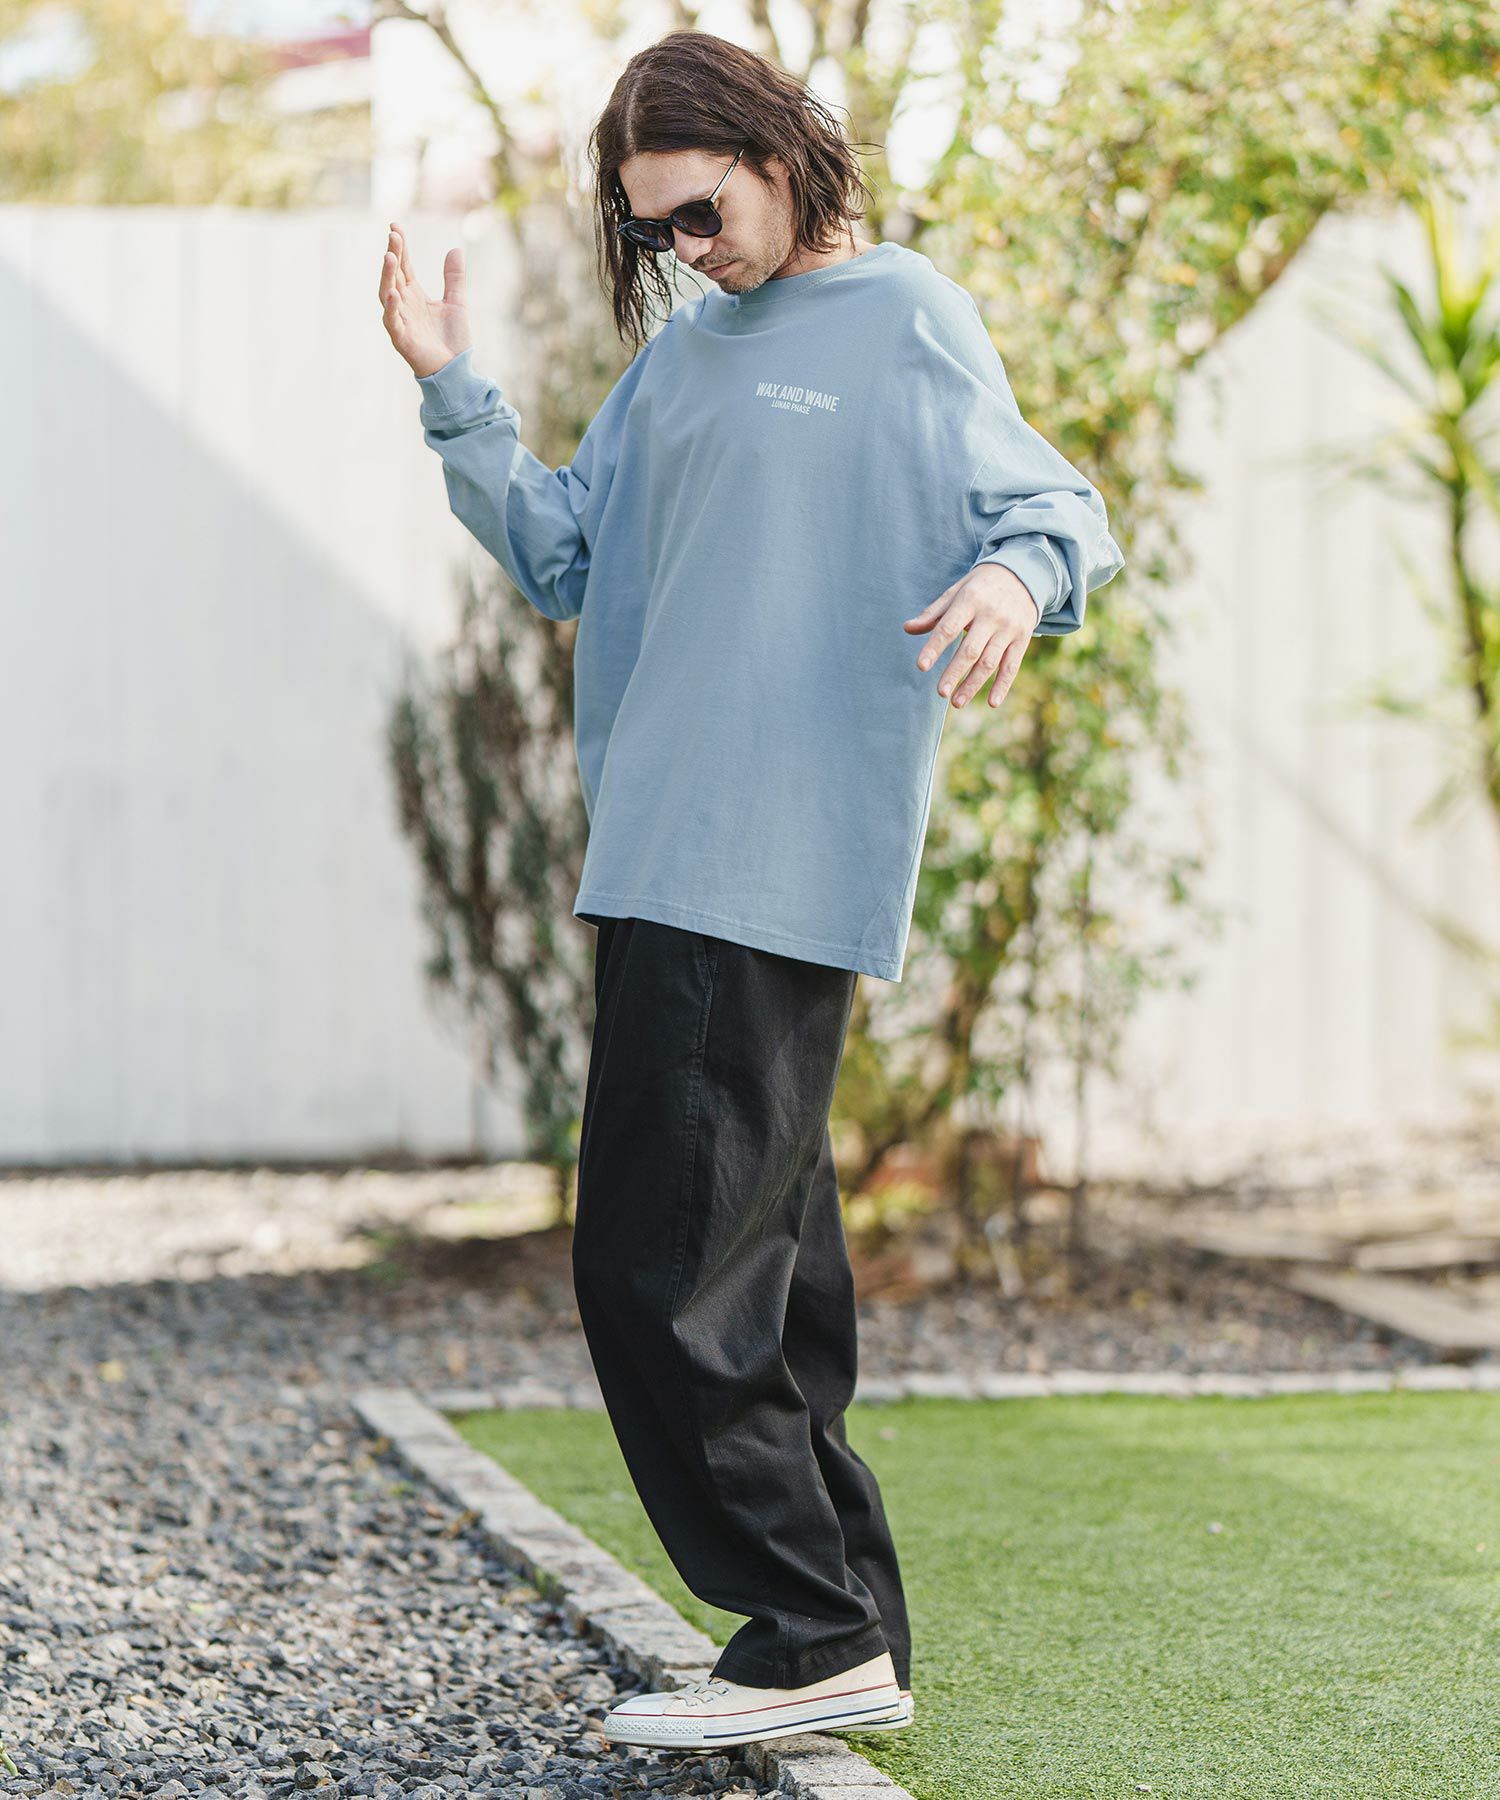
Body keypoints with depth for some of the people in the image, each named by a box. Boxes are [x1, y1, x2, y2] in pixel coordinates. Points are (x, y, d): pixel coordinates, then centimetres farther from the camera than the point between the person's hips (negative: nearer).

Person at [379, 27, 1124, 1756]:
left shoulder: (907, 323, -2)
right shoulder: (681, 354, 19)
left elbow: (1057, 506, -7)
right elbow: (562, 558, 20)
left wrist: (1020, 573, -29)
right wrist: (453, 396, 10)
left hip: (782, 872, -8)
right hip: (665, 861, 8)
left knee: (663, 1269, -11)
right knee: (763, 1269, 11)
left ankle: (808, 1635, -3)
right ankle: (846, 1633, 19)